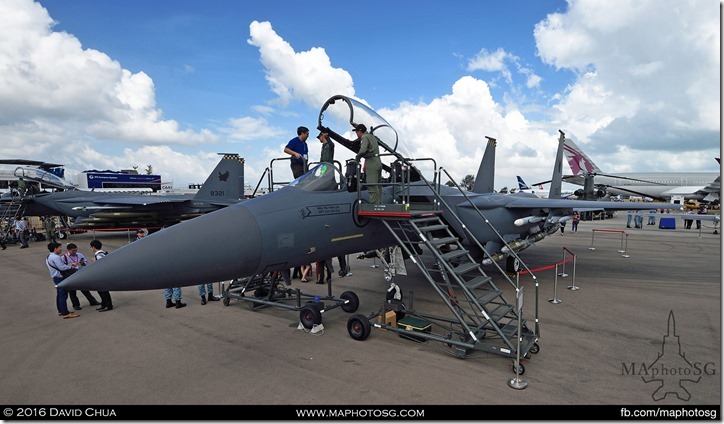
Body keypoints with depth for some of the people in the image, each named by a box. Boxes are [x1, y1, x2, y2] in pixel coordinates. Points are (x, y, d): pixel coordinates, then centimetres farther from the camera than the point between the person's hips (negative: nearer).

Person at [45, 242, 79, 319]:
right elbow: (62, 267, -25)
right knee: (63, 295, -10)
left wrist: (67, 265, 11)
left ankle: (60, 310, 29)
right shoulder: (56, 257, -19)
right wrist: (70, 266, -9)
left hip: (55, 277, 11)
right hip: (60, 278, -11)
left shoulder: (48, 257, 15)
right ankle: (66, 313, -11)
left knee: (59, 294, 19)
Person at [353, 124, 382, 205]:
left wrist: (357, 158, -5)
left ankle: (374, 205, -13)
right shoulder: (371, 136, 20)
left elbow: (363, 150, -21)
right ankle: (379, 204, 14)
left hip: (371, 163, -9)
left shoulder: (365, 137, -6)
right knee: (377, 185, 11)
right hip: (378, 161, 9)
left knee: (372, 186, -10)